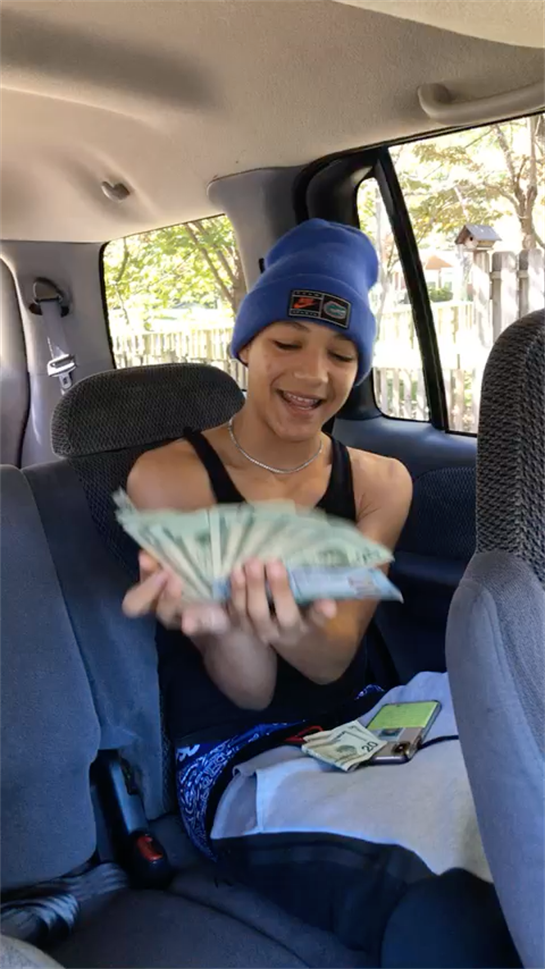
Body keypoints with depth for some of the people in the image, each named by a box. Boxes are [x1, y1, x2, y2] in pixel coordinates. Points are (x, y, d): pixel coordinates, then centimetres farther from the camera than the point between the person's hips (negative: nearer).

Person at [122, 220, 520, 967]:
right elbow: (252, 690, -11)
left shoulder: (382, 482, 2)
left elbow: (332, 661, -9)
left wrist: (297, 626, -34)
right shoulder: (167, 478, -9)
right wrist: (227, 622, -35)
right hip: (235, 761, -3)